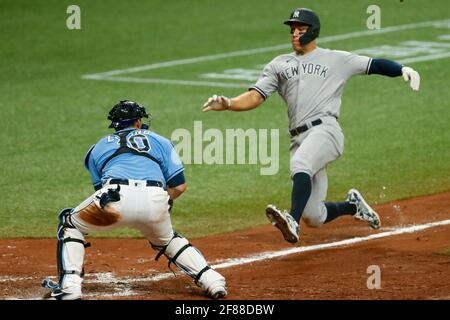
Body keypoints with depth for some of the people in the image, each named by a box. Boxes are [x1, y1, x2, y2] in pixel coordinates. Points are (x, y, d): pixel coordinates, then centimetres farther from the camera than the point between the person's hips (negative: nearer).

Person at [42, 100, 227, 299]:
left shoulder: (99, 147, 32)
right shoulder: (160, 141, 30)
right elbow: (179, 186, 19)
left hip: (116, 197, -2)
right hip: (156, 200, 2)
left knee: (71, 225, 22)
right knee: (166, 240, 32)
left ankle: (69, 286, 6)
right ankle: (212, 281, 19)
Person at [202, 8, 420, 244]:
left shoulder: (336, 60, 14)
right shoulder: (279, 65, 21)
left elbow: (373, 65, 11)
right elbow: (255, 97, 12)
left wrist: (402, 69, -9)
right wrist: (228, 104, -8)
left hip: (325, 129, -4)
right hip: (299, 139, 5)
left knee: (300, 163, -38)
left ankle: (293, 222, -53)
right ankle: (352, 205, 31)